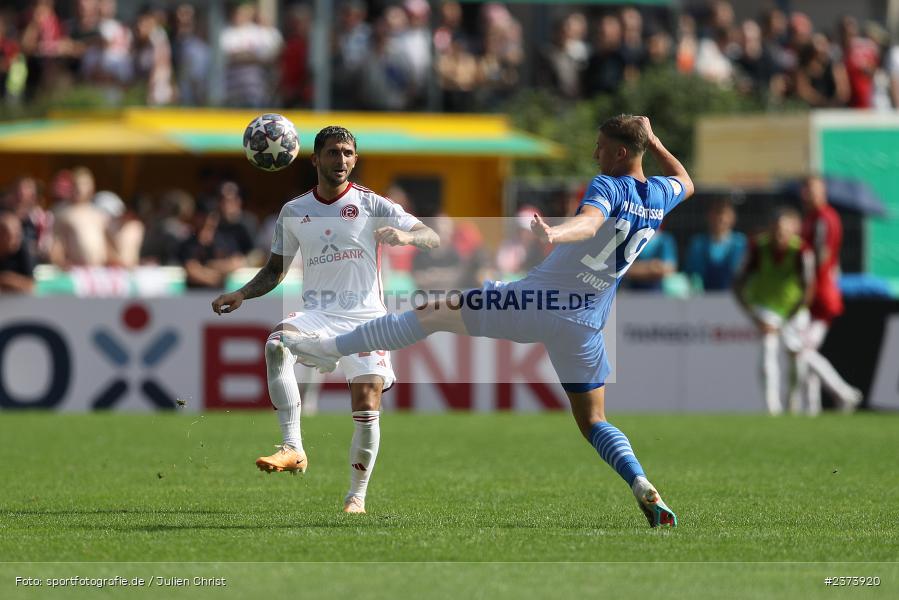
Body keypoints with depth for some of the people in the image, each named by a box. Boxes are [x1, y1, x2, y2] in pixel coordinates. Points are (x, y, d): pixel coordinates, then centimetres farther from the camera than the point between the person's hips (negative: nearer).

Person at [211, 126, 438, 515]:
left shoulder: (370, 204, 1)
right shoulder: (294, 212, 10)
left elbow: (432, 239, -4)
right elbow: (276, 269, 20)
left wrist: (404, 236, -26)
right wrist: (243, 294, 2)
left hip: (365, 318, -2)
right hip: (317, 312, 2)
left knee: (367, 407, -12)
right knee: (277, 343, -32)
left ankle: (357, 495, 7)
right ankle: (293, 449, -33)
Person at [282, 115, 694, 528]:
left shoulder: (608, 187, -12)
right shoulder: (660, 195, 9)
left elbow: (590, 221, -35)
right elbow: (686, 183, 34)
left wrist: (556, 234, -53)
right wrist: (653, 142, 35)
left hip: (538, 298, -6)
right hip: (585, 325, 6)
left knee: (435, 314, 3)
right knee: (593, 421, 14)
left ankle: (331, 348, 4)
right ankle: (644, 490, -9)